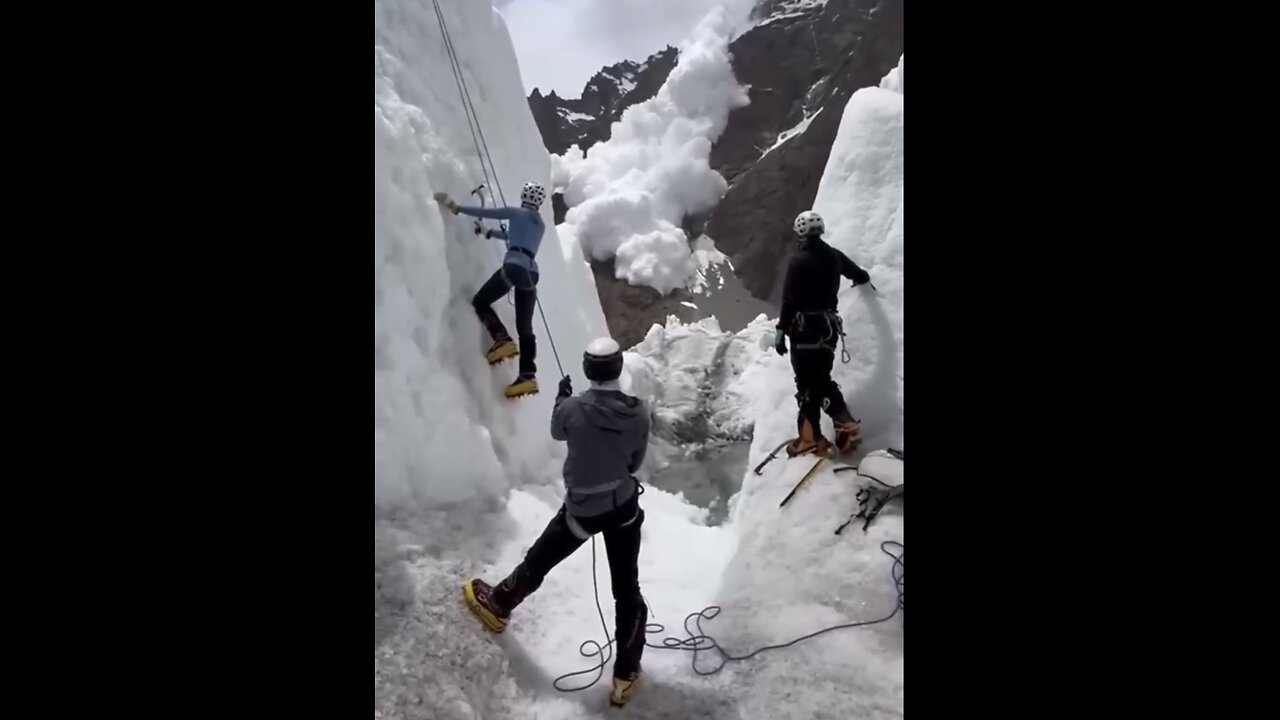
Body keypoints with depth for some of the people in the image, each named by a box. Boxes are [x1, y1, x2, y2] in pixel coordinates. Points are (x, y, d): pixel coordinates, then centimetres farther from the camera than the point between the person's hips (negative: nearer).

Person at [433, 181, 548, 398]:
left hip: (514, 267, -6)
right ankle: (528, 376, -4)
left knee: (480, 302, 11)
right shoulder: (541, 225, 26)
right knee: (525, 327, 6)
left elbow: (484, 213, 5)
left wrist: (456, 207, 13)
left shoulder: (517, 213, 6)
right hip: (532, 273, 7)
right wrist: (488, 232, 46)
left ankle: (502, 341, -9)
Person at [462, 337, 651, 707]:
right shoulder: (638, 412, -15)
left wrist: (562, 397, 18)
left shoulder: (573, 408, -21)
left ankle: (497, 605, 48)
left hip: (582, 509, -2)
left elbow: (557, 432, 3)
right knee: (627, 588, 14)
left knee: (538, 561, 22)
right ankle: (626, 674, 26)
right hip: (626, 506, 2)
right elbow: (636, 461, -1)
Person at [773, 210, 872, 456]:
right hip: (828, 325, 6)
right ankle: (845, 424, 6)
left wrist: (781, 329, -12)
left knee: (807, 383, -2)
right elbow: (862, 276, 25)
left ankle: (810, 437, -1)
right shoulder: (834, 256, 8)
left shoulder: (799, 260, -12)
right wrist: (861, 278, 49)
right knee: (822, 379, 16)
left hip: (805, 326, -6)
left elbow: (789, 299, -16)